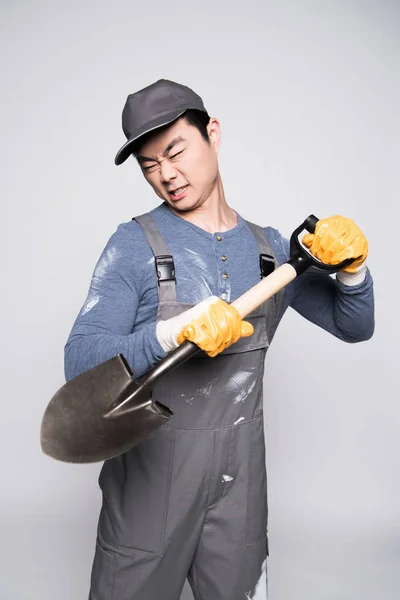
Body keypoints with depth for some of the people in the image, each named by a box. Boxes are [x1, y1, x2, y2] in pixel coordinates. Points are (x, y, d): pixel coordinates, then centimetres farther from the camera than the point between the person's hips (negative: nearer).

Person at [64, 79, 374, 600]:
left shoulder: (270, 248, 3)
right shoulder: (135, 245, -9)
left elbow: (354, 326, 9)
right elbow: (80, 364, -16)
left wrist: (353, 267, -10)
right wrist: (174, 331, -31)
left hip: (240, 478, 3)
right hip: (150, 474, -3)